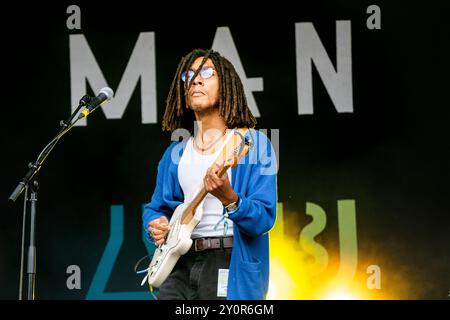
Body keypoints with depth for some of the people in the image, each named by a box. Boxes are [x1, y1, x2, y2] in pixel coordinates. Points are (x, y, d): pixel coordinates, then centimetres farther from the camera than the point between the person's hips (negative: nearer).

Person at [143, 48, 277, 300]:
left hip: (231, 266, -4)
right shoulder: (175, 154, 14)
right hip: (181, 264, 5)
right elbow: (155, 207, 23)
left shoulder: (254, 144, -3)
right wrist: (155, 225, 0)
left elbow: (264, 218, -11)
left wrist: (230, 200, -30)